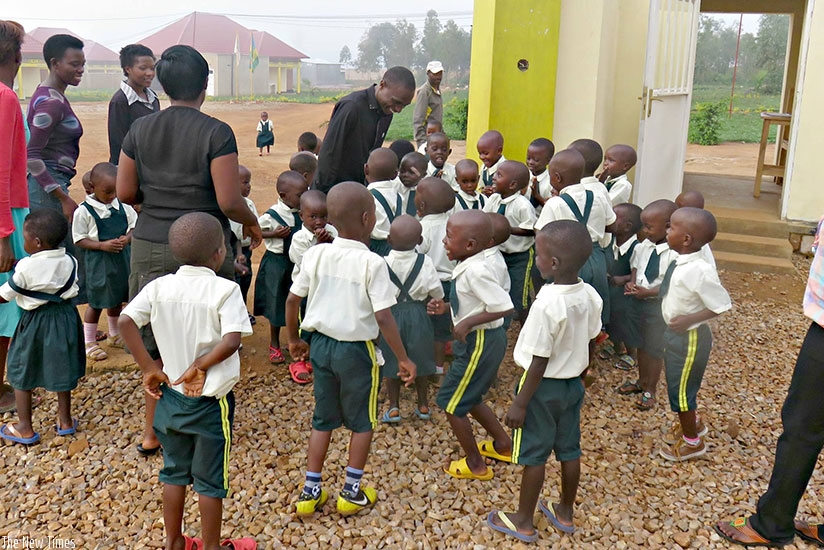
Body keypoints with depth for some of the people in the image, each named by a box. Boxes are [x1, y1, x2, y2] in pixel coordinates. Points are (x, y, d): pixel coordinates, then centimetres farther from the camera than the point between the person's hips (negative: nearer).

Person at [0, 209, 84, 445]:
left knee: (22, 373, 12)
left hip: (35, 322, -5)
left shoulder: (26, 268, -20)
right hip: (66, 319, 5)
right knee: (61, 370, 18)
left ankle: (25, 428, 18)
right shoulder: (69, 262, -6)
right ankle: (65, 421, 27)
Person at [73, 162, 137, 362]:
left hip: (122, 258, 5)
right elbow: (79, 240, -11)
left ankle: (114, 336, 39)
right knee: (96, 302, 3)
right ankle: (89, 343, 17)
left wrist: (127, 238, -14)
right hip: (98, 262, -5)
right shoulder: (84, 211, -13)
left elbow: (134, 226, 7)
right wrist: (103, 245, -23)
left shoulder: (123, 206, 0)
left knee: (117, 299, 19)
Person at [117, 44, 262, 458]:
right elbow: (229, 201, -15)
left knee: (156, 340, 15)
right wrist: (251, 223, 5)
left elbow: (125, 193, 5)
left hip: (149, 247, 4)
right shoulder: (216, 133, -11)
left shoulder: (140, 129, 2)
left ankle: (153, 431, 25)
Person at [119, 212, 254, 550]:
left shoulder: (160, 286, -4)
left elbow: (126, 321, -12)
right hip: (211, 400, -5)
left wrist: (148, 367, -7)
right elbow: (231, 341, -30)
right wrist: (199, 366, -17)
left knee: (174, 471, 22)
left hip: (171, 395, 5)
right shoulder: (225, 290, -18)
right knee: (210, 479, 12)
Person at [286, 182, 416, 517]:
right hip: (357, 349, -4)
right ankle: (352, 492, 24)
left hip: (321, 344, 5)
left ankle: (311, 492, 25)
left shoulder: (315, 255, -5)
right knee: (362, 421, 16)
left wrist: (293, 339, 15)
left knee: (323, 418, 20)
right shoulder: (372, 263, -19)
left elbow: (292, 300, 0)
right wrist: (403, 359, -12)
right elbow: (383, 317, -21)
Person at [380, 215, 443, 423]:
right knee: (420, 360, 16)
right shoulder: (425, 262, -12)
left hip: (391, 314, -1)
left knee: (392, 362, 13)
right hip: (418, 315, 1)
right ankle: (423, 405, 26)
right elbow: (437, 294, -4)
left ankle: (394, 408, 16)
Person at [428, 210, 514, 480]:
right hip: (482, 340, 10)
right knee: (469, 398, 25)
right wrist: (447, 307, 7)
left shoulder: (475, 271, -26)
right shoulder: (468, 266, 3)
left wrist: (468, 322, -24)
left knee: (451, 402, 4)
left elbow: (505, 307, -28)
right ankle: (503, 445, 40)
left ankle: (475, 465, 18)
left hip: (480, 343, -10)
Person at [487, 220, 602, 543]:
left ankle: (523, 522, 24)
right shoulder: (590, 296, -6)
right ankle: (565, 513, 37)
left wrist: (520, 403, -15)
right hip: (573, 384, 7)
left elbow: (539, 361, -24)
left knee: (533, 455, 8)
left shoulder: (547, 304, -28)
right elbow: (590, 346, 5)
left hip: (543, 387, -7)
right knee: (569, 450, 19)